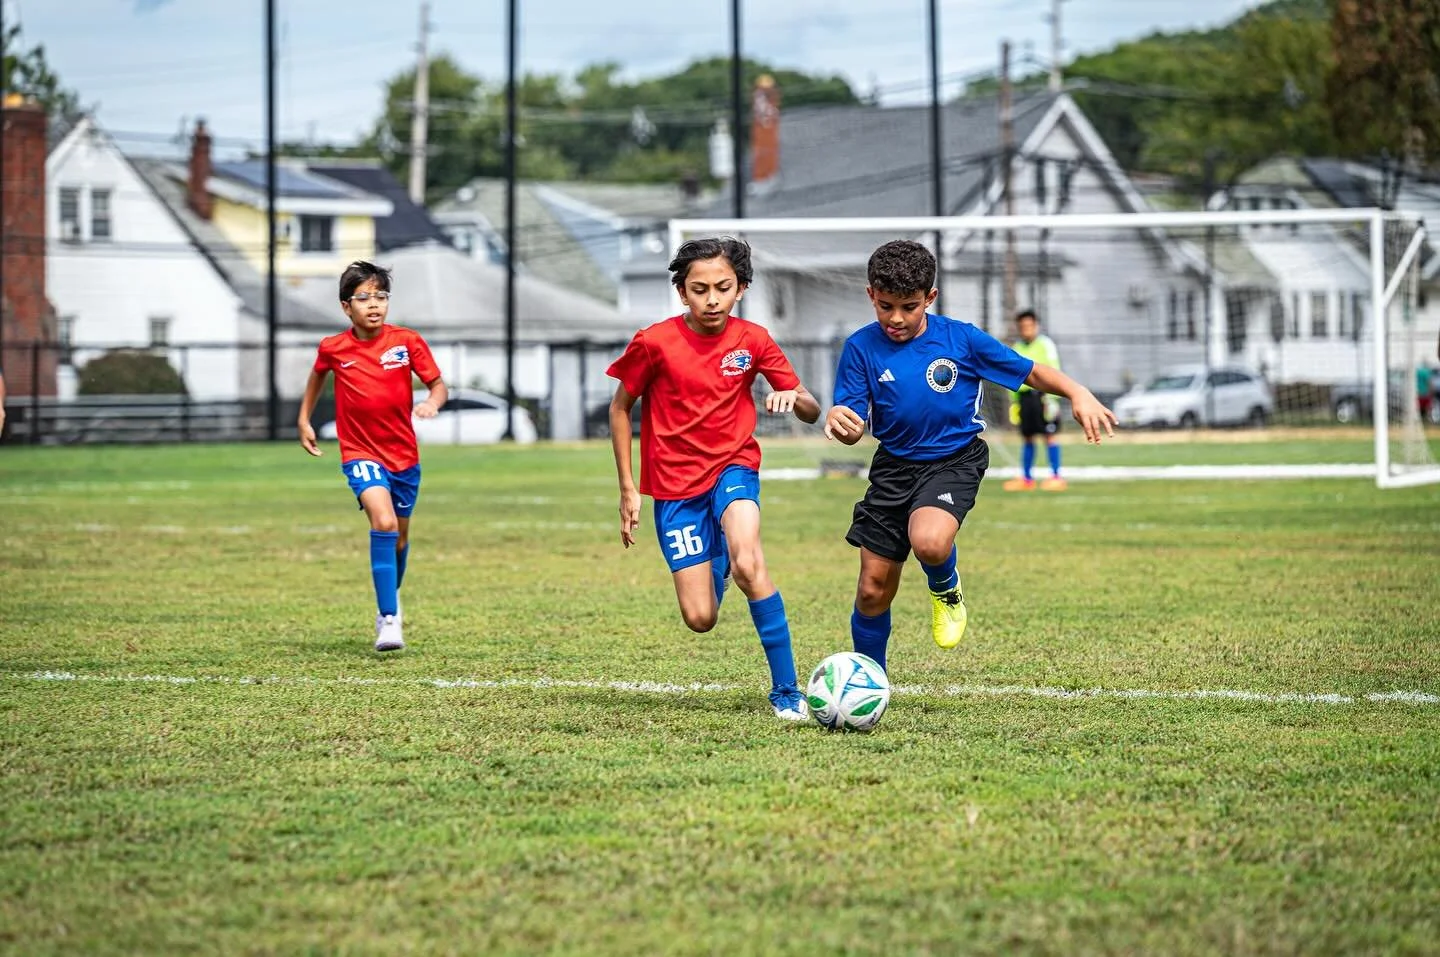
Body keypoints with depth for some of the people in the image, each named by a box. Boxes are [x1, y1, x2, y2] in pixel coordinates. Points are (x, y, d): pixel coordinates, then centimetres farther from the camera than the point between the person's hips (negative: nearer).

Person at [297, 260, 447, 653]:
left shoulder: (407, 341, -8)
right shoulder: (333, 349, -6)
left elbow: (439, 385, -3)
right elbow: (318, 374, 17)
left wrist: (432, 403, -24)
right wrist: (304, 419, 16)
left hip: (403, 454, 3)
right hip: (361, 454, -3)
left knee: (400, 537, 17)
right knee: (383, 522, -26)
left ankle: (391, 599, 47)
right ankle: (389, 619, -26)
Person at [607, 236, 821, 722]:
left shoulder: (753, 340, -5)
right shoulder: (654, 343, -11)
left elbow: (812, 411, 1)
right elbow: (620, 407, 3)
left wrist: (794, 398, -24)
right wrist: (628, 490, 1)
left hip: (733, 467, 0)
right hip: (675, 483, 0)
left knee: (748, 564, -31)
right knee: (700, 619, -7)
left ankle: (786, 689, -21)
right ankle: (716, 563, 32)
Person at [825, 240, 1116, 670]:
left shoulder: (960, 339, -9)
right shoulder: (861, 348, -7)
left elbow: (1030, 372, -1)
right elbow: (855, 426, -9)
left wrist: (1077, 393, -18)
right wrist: (837, 419, -34)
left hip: (954, 461, -2)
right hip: (894, 468, 2)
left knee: (929, 542, -34)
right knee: (873, 592, 2)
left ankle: (946, 590, 3)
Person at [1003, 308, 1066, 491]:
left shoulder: (1045, 344, -1)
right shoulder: (1017, 348, 16)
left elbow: (1054, 373, -6)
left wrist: (1051, 398, -13)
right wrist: (1014, 401, 16)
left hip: (1042, 394, -5)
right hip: (1024, 395, 5)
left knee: (1050, 435, -6)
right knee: (1027, 438, 8)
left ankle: (1056, 477, -6)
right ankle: (1026, 478, 13)